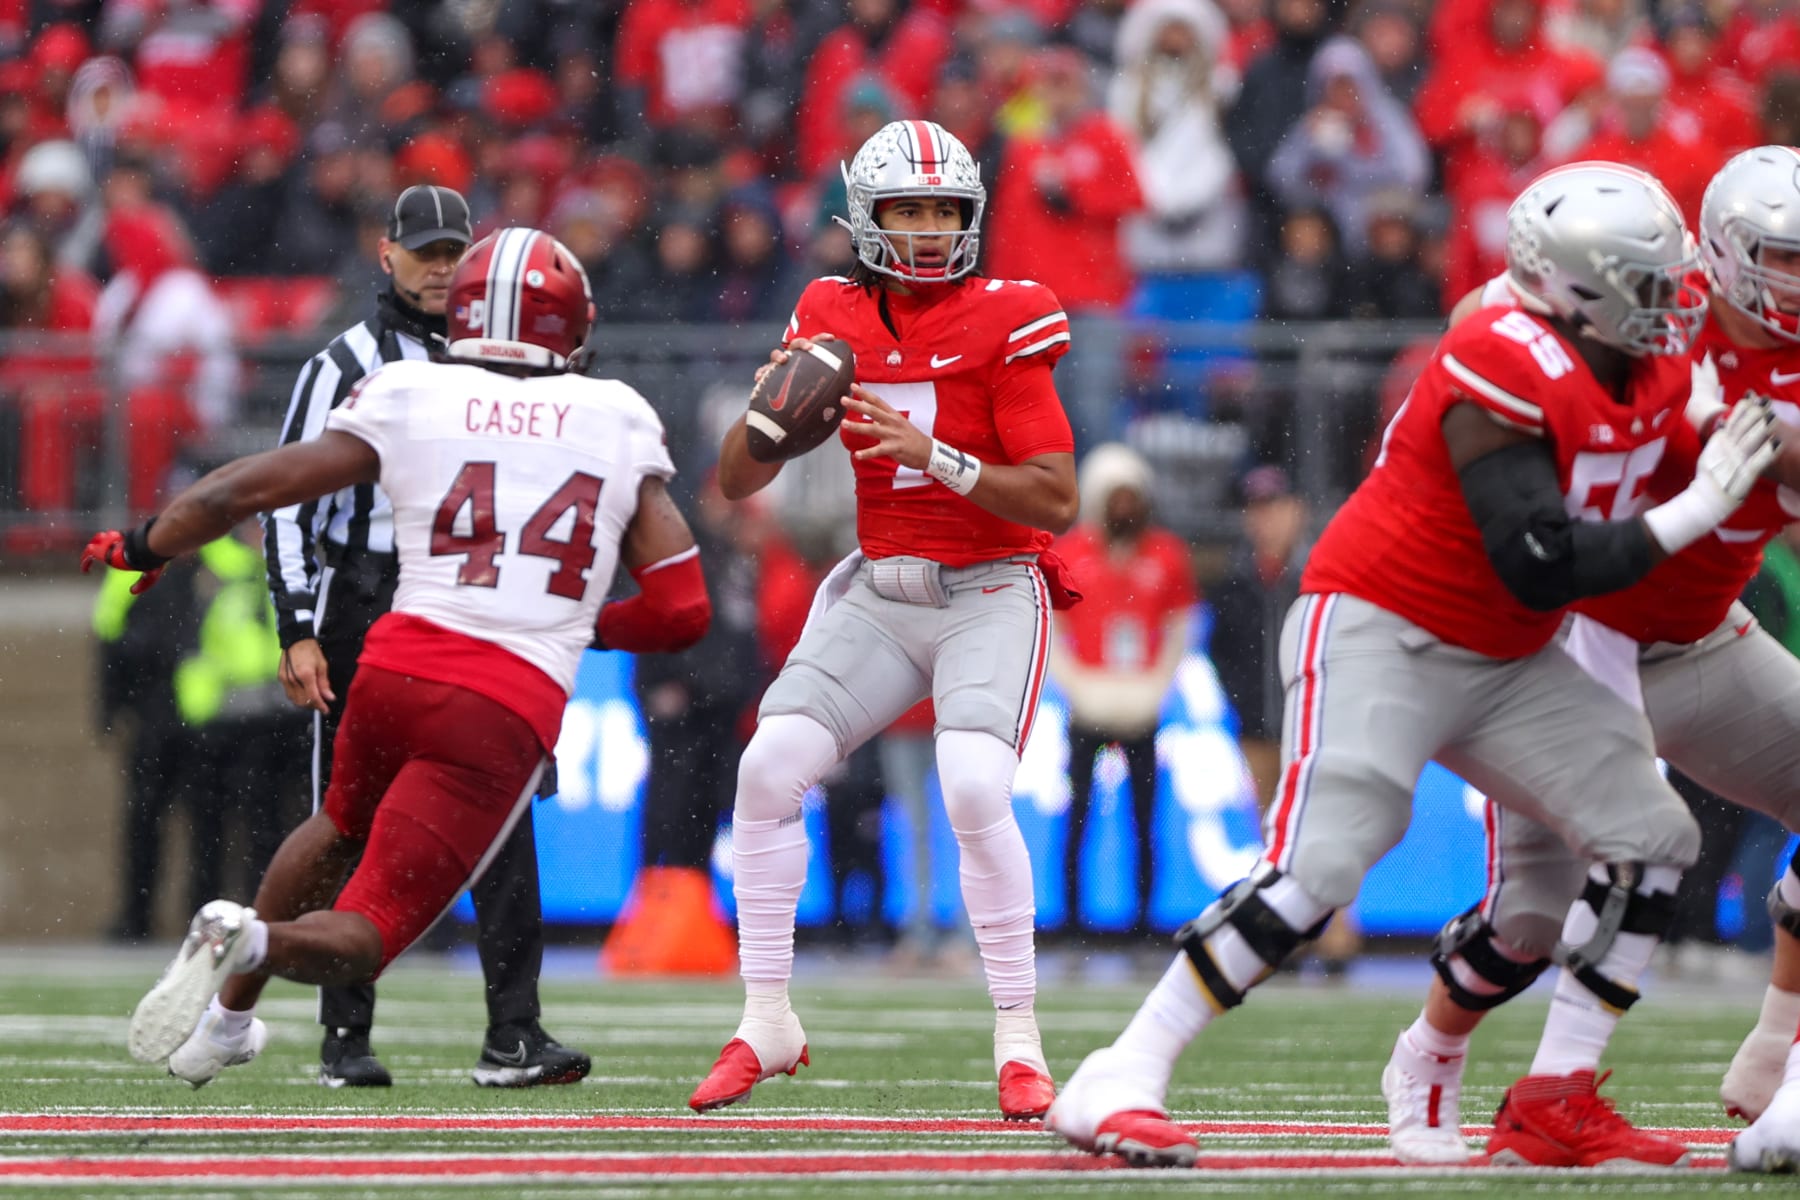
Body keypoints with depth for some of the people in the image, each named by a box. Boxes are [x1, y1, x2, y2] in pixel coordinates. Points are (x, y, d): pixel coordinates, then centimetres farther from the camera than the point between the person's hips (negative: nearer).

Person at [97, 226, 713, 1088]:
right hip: (516, 707, -2)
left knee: (343, 827, 36)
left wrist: (142, 548, 27)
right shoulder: (620, 427, 10)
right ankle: (251, 943, -29)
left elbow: (242, 490, 9)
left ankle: (229, 1016, 32)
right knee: (361, 940, 2)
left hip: (400, 664, 2)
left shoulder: (408, 400, 7)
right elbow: (683, 610, 10)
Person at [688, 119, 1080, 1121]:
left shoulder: (1002, 322, -9)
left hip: (989, 594, -4)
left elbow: (1057, 502, -14)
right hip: (878, 591, 4)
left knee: (975, 791, -23)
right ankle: (767, 1021, 4)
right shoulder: (833, 317, 4)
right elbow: (736, 484, 5)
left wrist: (936, 457, -25)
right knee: (769, 768, -9)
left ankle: (1019, 1039, -12)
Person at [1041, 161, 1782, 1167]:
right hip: (1377, 631, -9)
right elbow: (1543, 565, -27)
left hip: (1503, 661, 9)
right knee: (1318, 867, -21)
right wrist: (1697, 510, -22)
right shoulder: (1507, 374, -25)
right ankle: (1120, 1083, -15)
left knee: (1653, 839, 1)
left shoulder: (1653, 378, 1)